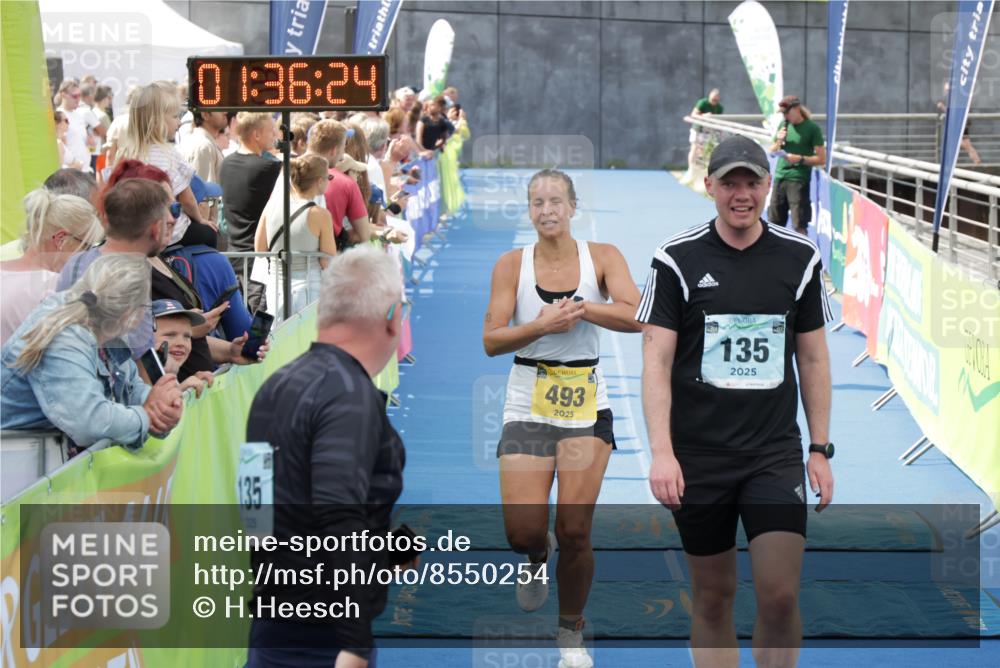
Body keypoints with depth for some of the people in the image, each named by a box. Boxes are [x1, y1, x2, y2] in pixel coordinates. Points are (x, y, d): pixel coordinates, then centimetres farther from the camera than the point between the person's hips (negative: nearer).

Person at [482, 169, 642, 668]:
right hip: (527, 406, 0)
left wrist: (579, 307, -21)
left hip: (585, 403, 0)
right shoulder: (512, 265, 0)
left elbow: (636, 317, -13)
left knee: (575, 532, -3)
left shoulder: (602, 257, 0)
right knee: (523, 531, -8)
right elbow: (491, 341, -6)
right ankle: (539, 557, 31)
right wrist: (542, 325, -20)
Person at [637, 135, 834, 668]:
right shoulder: (677, 260, -3)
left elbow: (813, 358, 12)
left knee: (780, 595, -11)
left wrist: (821, 448, 9)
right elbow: (656, 361, -5)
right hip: (698, 458, -1)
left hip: (776, 454, 1)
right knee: (713, 597, 7)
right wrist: (661, 453, -15)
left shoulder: (799, 258, 5)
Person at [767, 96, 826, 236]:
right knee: (774, 222, 12)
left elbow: (821, 159, -8)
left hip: (798, 180, -6)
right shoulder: (784, 125, 10)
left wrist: (800, 159, -19)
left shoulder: (812, 128, -6)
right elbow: (772, 152, 17)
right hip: (779, 178, 6)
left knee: (799, 225, -8)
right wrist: (779, 141, -3)